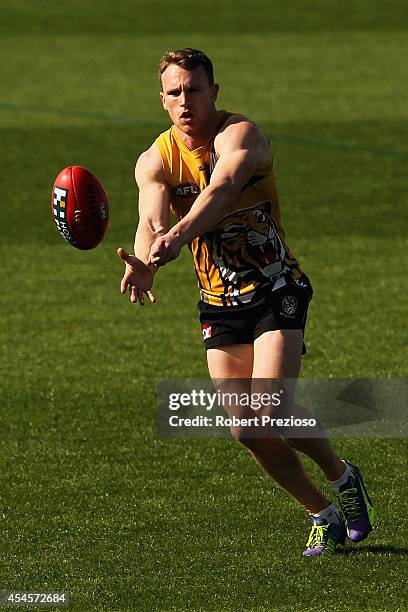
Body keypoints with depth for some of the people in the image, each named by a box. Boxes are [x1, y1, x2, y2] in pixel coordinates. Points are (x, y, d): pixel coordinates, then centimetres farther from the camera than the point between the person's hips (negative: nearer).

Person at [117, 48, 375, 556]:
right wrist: (144, 262, -48)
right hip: (219, 304, 5)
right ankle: (323, 514, 18)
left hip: (277, 291, -4)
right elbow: (152, 218, -24)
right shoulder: (155, 161, -5)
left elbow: (222, 190, -40)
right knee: (246, 431, -3)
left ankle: (342, 478, 8)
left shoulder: (239, 134, -18)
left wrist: (178, 235, -60)